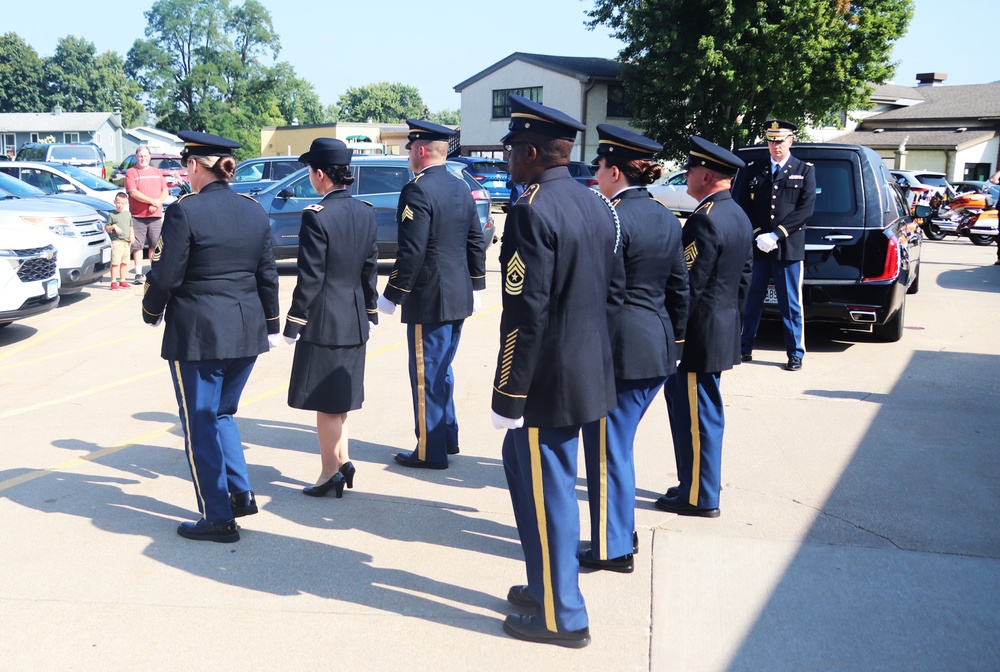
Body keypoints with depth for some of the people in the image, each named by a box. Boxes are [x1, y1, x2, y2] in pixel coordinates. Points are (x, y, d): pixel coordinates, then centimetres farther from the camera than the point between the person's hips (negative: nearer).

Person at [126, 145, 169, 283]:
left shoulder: (157, 172, 16)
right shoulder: (131, 172, 2)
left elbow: (165, 191, 9)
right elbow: (133, 192, -10)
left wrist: (157, 203, -10)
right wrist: (152, 201, -16)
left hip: (156, 215, 3)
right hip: (138, 216, -3)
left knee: (155, 245, 5)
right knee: (137, 245, -3)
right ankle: (139, 273, 0)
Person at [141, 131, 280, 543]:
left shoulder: (185, 211, -13)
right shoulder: (254, 212, 6)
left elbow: (166, 276, -11)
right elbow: (267, 275, 11)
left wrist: (152, 312, 7)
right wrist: (271, 324, 21)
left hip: (197, 334, -6)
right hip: (246, 332, 6)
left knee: (200, 423, 5)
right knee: (221, 414, 23)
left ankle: (218, 518, 11)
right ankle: (241, 494, 20)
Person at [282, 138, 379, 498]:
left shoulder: (316, 216, -18)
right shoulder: (366, 212, 3)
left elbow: (310, 278, -17)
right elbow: (370, 269, 9)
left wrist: (293, 324, -9)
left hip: (323, 320, -7)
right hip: (355, 319, 7)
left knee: (325, 401, 4)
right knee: (340, 396, 19)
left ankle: (331, 473, 12)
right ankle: (342, 460, 25)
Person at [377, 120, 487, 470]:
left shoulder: (418, 190, -17)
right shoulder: (461, 188, 9)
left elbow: (411, 252, -21)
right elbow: (476, 242, 14)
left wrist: (391, 296, -14)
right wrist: (476, 285, 22)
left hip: (428, 300, -9)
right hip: (458, 297, 9)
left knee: (427, 375, 2)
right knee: (441, 370, 21)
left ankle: (431, 451, 10)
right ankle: (448, 437, 31)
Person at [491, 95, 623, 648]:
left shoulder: (532, 210, -19)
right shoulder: (597, 204, 8)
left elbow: (525, 315, -22)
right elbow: (613, 291, 13)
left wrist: (507, 397, -16)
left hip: (547, 381, -9)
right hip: (587, 371, 9)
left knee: (545, 493, 5)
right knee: (528, 472, 22)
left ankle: (560, 616, 19)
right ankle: (546, 586, 36)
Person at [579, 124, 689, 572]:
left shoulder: (611, 219, -16)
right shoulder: (667, 219, 10)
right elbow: (679, 289, 14)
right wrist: (675, 339, 22)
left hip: (618, 349, -9)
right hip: (658, 349, 9)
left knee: (608, 449, 4)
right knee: (618, 445, 21)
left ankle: (612, 549, 15)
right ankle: (623, 530, 32)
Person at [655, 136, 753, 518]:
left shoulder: (704, 220, -20)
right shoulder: (738, 217, 11)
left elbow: (688, 286, -22)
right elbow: (743, 276, 17)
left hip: (698, 333, -10)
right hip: (724, 328, 10)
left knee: (696, 415, 0)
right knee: (699, 412, 18)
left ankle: (699, 497, 10)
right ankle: (697, 483, 28)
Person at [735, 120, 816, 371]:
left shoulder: (805, 170, 6)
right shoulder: (754, 170, 11)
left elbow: (806, 209, -4)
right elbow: (743, 204, 5)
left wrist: (776, 235, -13)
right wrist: (758, 235, -9)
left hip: (789, 248, -2)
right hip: (756, 247, 2)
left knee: (791, 304, 3)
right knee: (751, 300, 9)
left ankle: (795, 354, 12)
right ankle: (744, 348, 19)